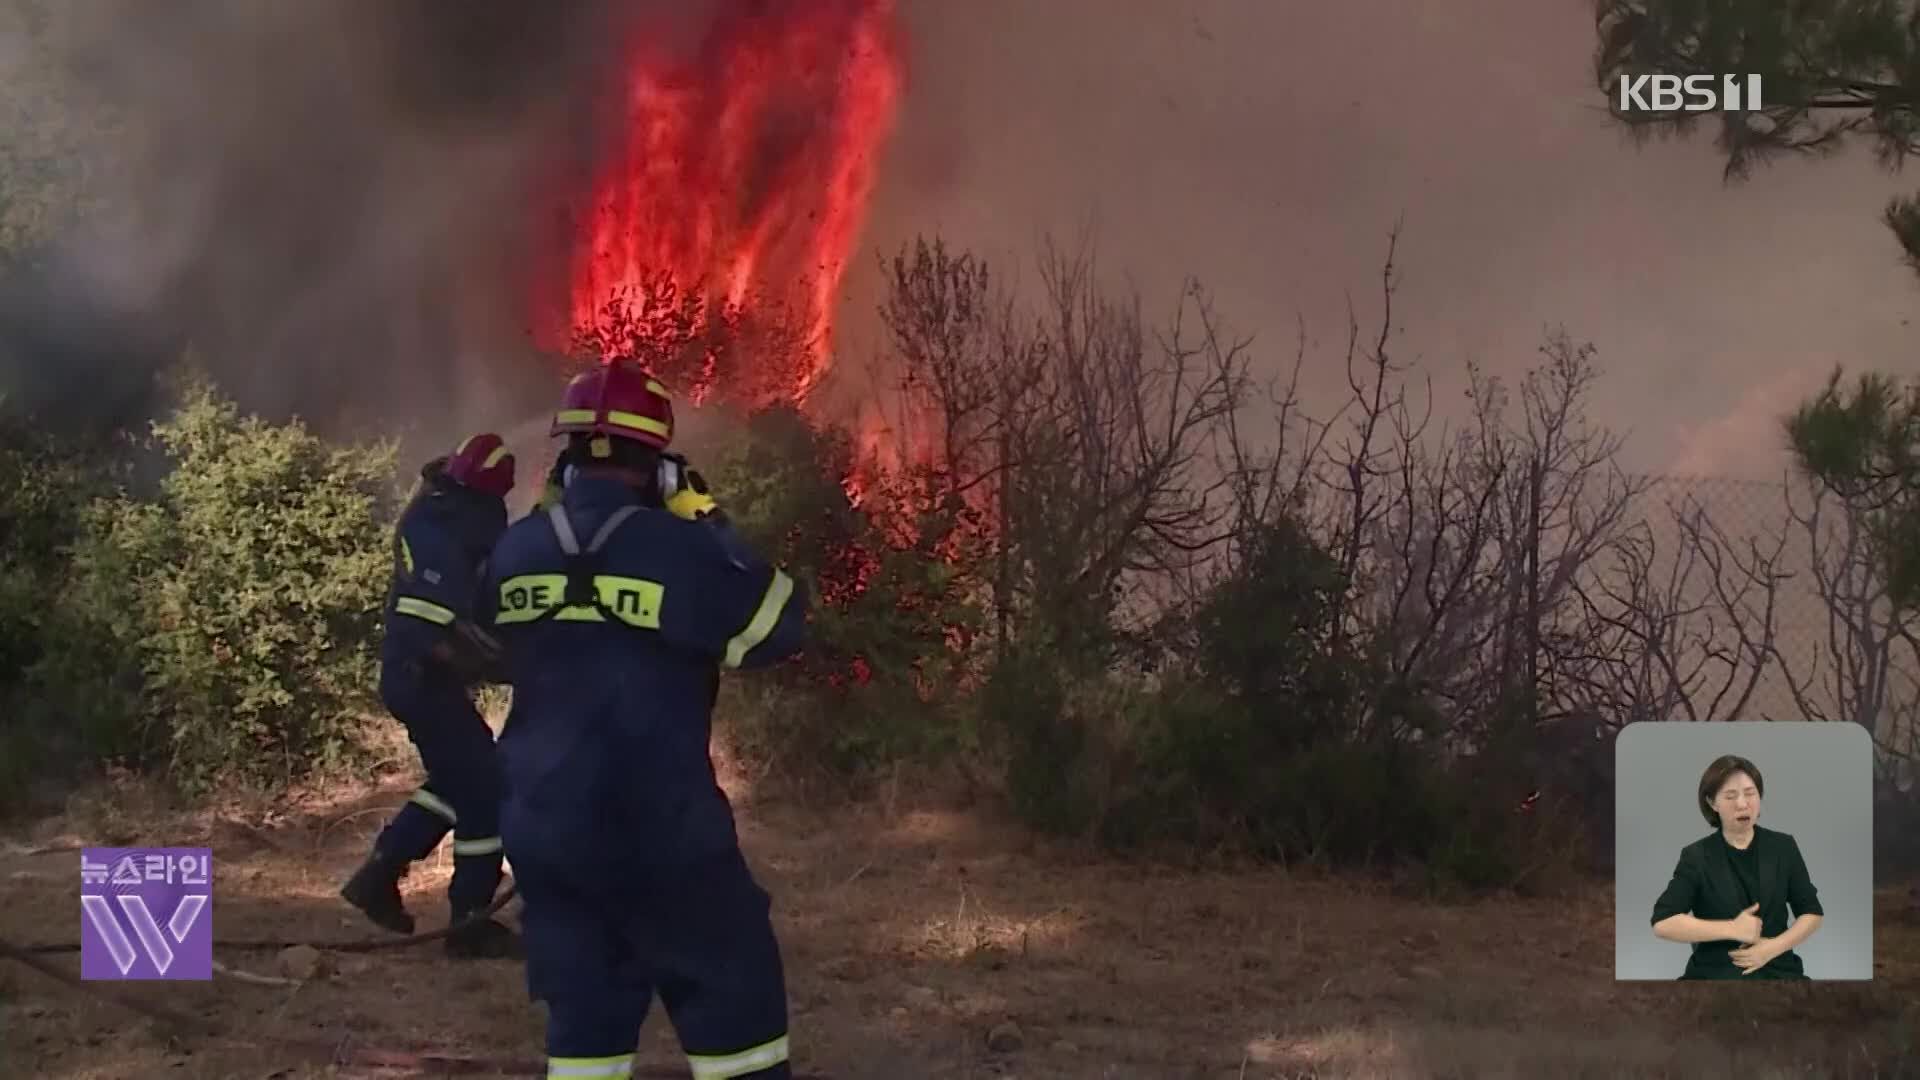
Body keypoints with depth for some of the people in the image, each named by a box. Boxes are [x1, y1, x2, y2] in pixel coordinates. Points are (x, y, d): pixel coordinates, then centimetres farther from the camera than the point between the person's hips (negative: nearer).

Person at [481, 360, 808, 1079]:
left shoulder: (514, 551, 1)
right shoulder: (677, 550, -14)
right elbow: (779, 625, -5)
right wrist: (708, 526, 2)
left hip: (546, 827, 5)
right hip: (659, 830, -5)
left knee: (584, 1001, 12)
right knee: (733, 987, 8)